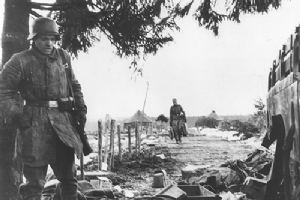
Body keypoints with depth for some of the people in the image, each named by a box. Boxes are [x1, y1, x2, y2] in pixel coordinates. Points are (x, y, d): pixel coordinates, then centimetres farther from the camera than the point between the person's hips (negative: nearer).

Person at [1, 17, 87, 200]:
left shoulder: (64, 57, 11)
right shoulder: (20, 61, -4)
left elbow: (75, 85, 22)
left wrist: (81, 108, 11)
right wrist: (18, 114, -11)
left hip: (64, 118, 5)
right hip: (36, 122, -5)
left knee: (69, 174, 13)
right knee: (35, 179, -4)